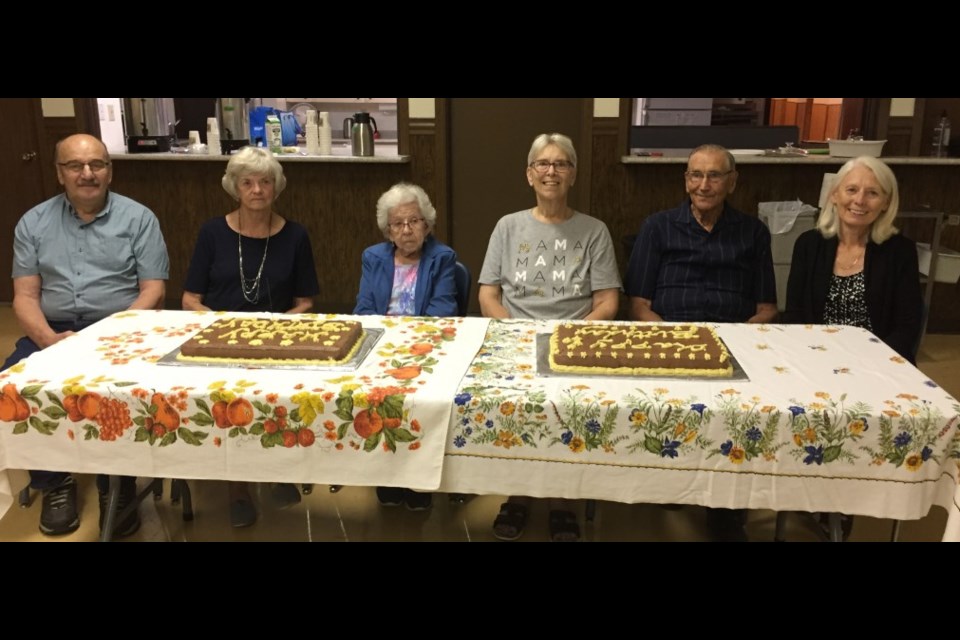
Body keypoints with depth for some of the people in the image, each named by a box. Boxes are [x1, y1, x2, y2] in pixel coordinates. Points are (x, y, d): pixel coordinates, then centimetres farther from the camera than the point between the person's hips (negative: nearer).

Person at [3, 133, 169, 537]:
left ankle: (118, 485, -9)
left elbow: (154, 290, -3)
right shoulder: (33, 223, 10)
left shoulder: (138, 218, 3)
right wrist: (50, 339, -16)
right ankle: (54, 481, 0)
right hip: (51, 332, 3)